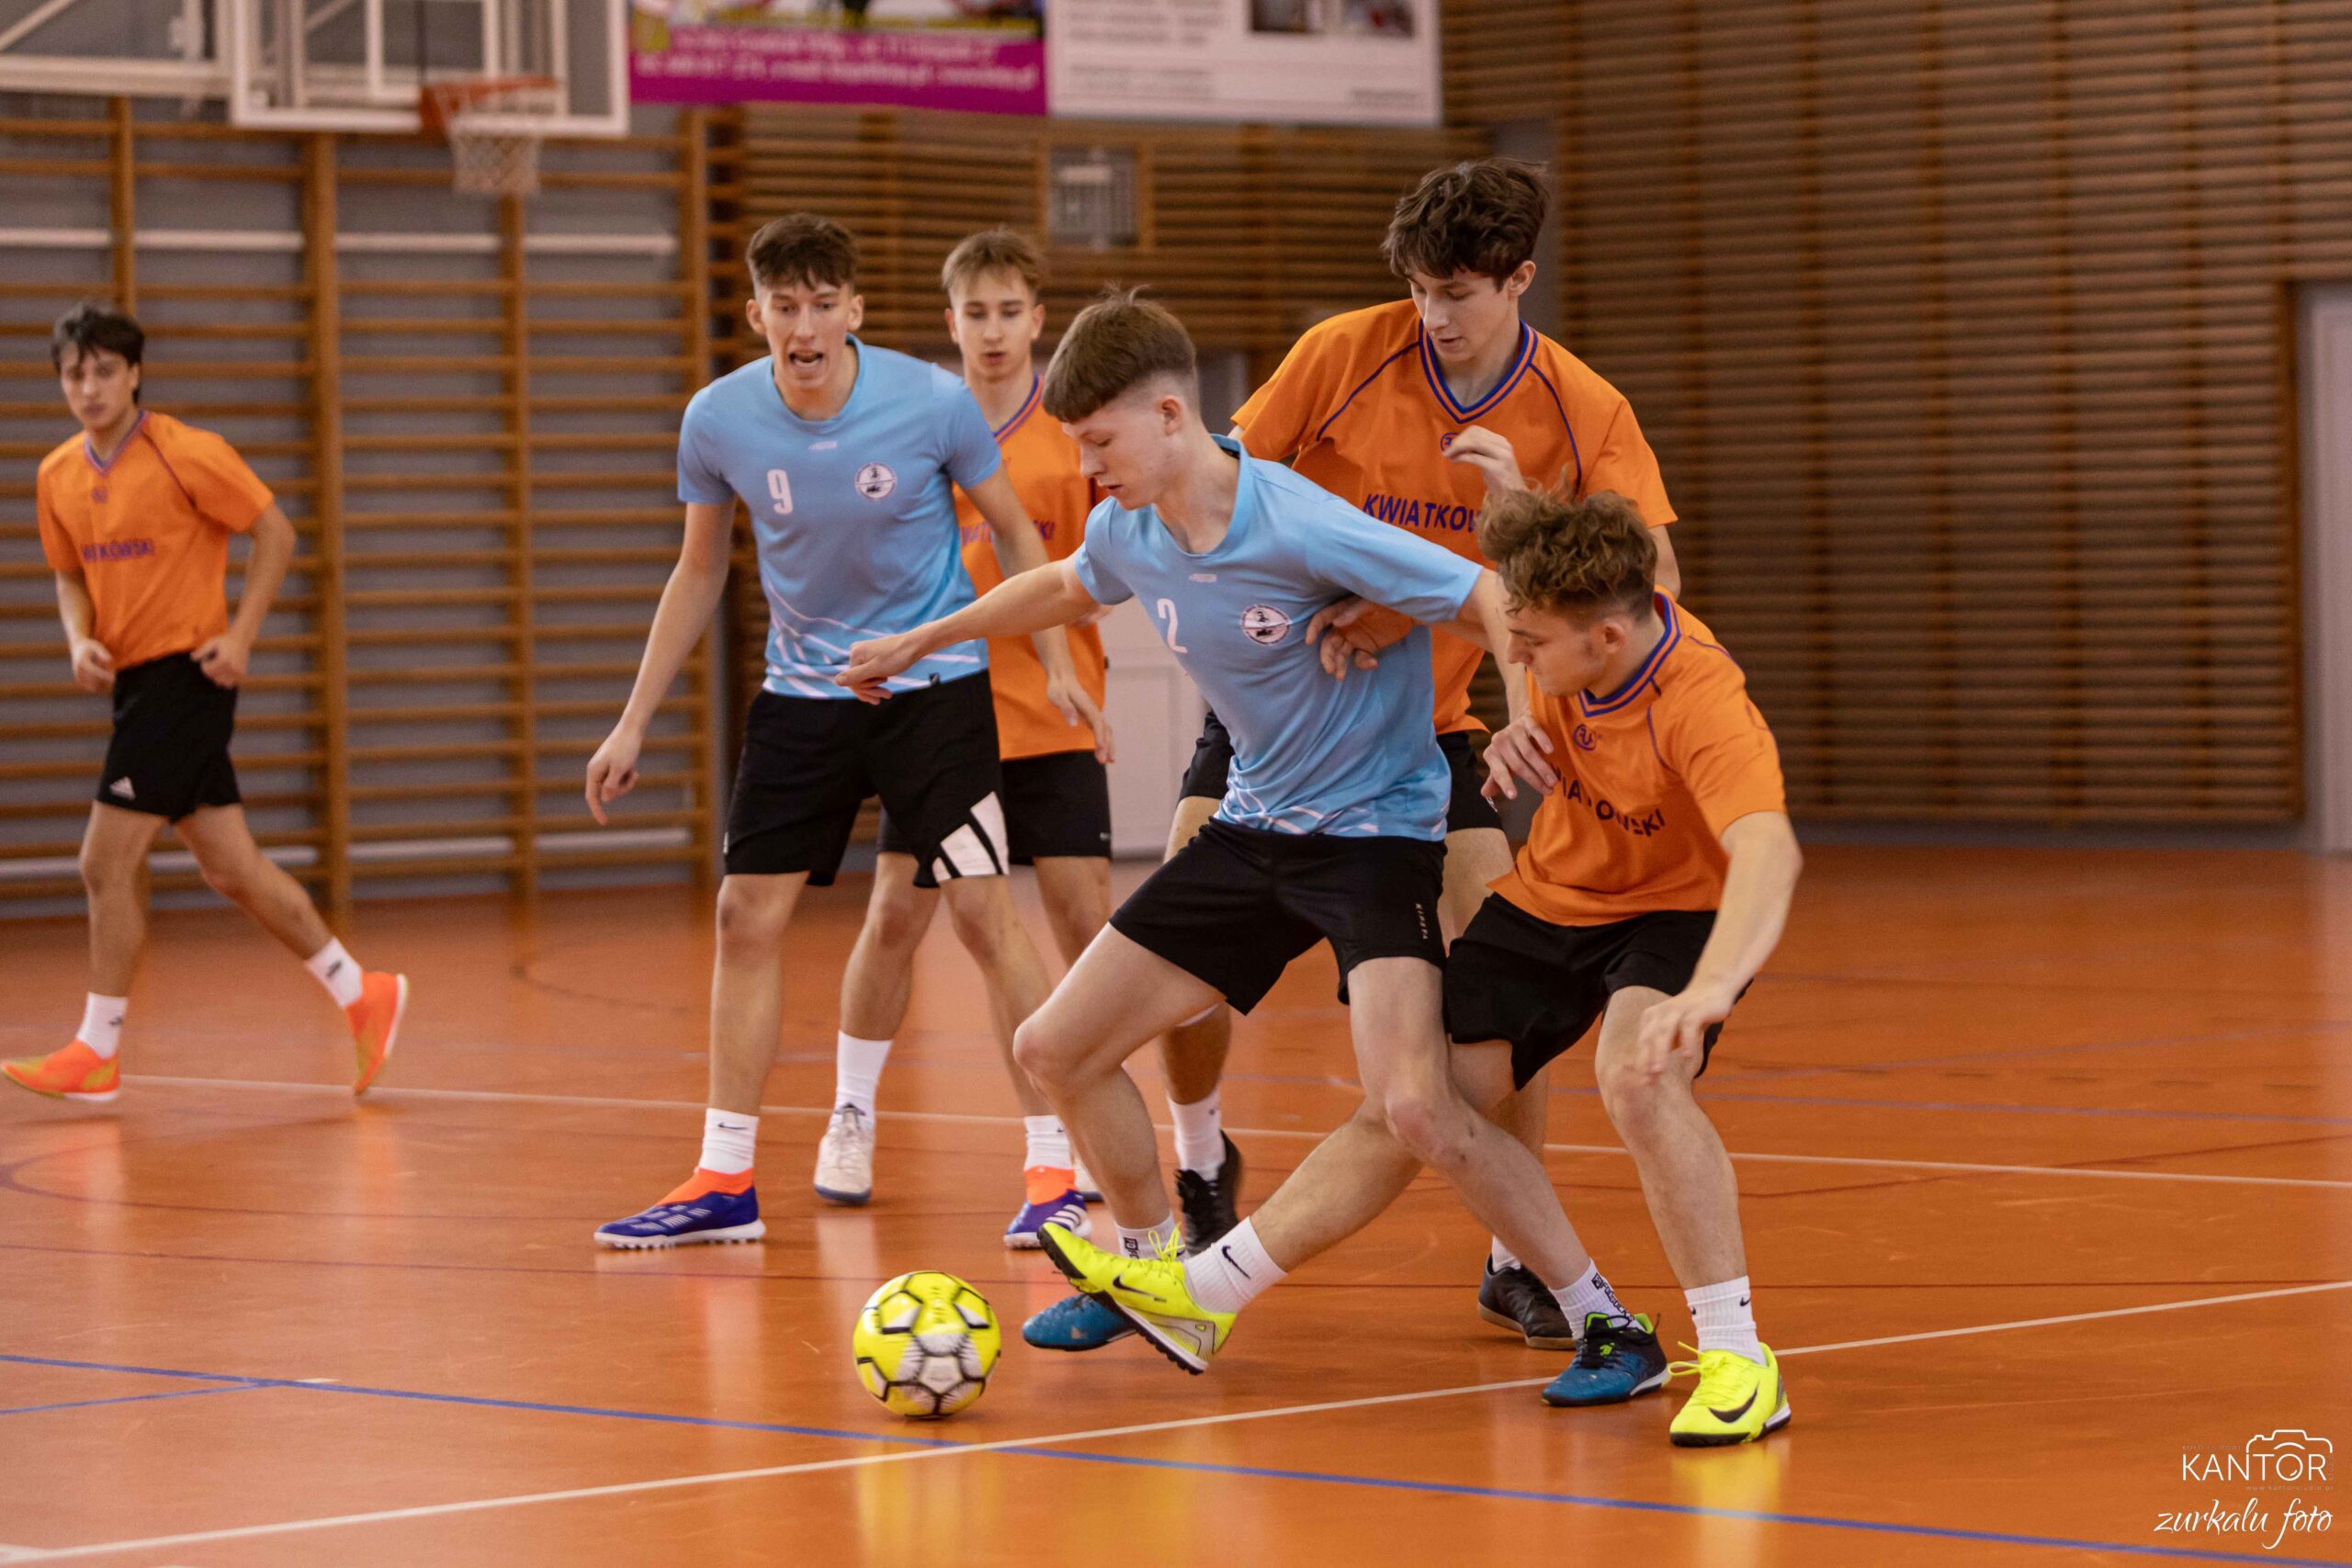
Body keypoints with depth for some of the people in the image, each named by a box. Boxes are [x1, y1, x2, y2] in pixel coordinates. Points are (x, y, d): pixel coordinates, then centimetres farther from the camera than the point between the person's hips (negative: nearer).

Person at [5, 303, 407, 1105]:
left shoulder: (186, 454, -12)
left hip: (186, 676, -7)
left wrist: (239, 636, -13)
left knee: (108, 863, -9)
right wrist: (80, 640, 0)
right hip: (134, 680, 7)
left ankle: (97, 1052, 2)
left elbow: (275, 533, -7)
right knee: (231, 869, 9)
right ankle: (361, 993, 20)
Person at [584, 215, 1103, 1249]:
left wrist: (1056, 664, -5)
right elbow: (700, 572, 6)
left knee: (981, 909, -11)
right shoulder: (718, 421, -10)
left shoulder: (933, 402, -16)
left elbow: (1015, 533, 0)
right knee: (747, 914, -1)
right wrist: (634, 722, 7)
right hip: (802, 691, 3)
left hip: (936, 684, -3)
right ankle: (724, 1181, 8)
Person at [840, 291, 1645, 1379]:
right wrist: (921, 641, 36)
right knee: (1056, 1051, 8)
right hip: (1254, 828, 8)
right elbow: (1066, 588, 24)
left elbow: (1493, 605, -24)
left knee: (1412, 1109, -30)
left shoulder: (1301, 531, -25)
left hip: (1376, 828, -8)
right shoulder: (1127, 533, -1)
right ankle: (1158, 1271, 25)